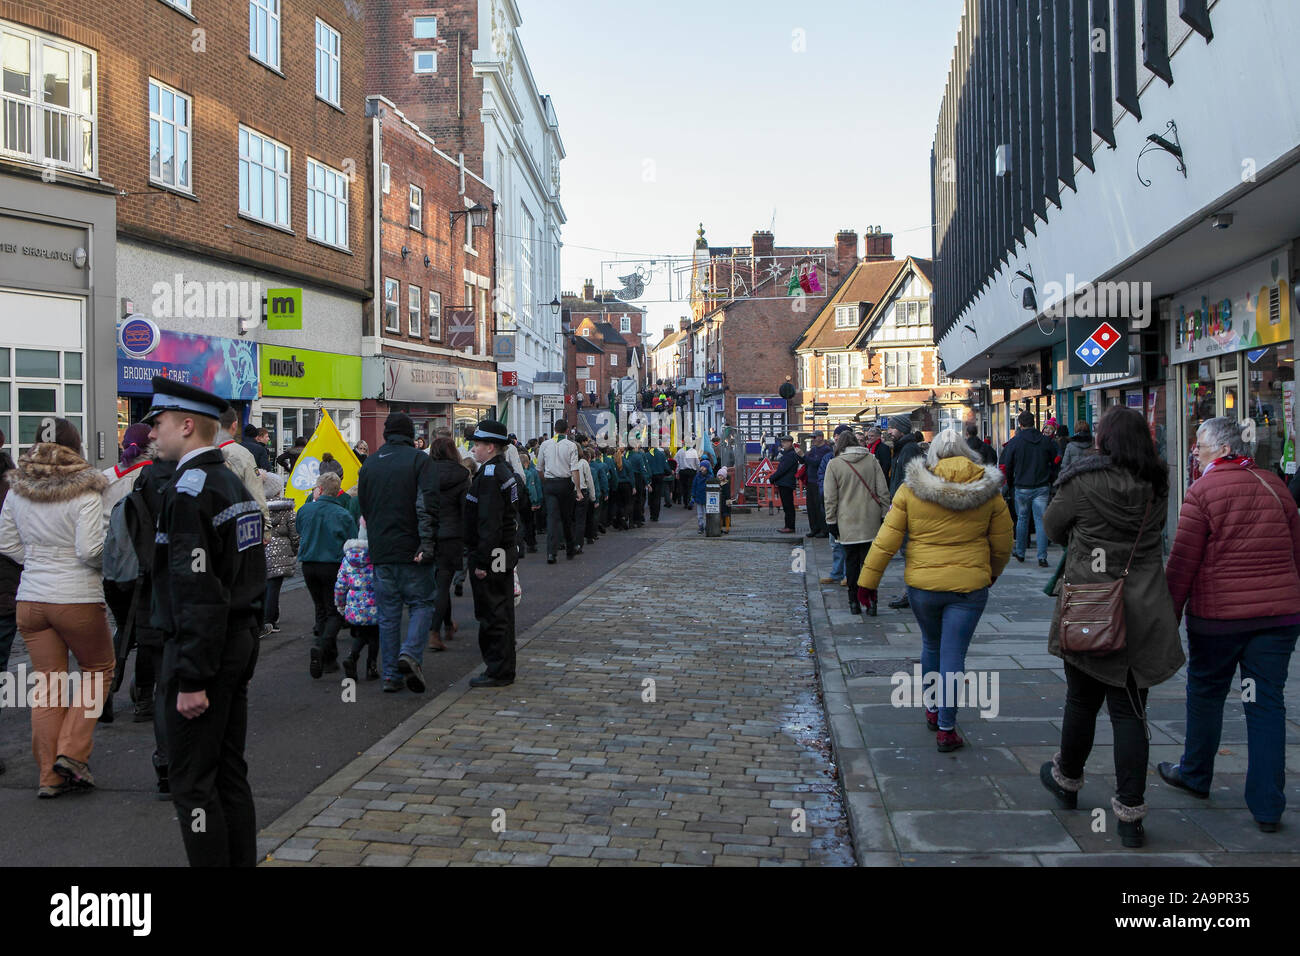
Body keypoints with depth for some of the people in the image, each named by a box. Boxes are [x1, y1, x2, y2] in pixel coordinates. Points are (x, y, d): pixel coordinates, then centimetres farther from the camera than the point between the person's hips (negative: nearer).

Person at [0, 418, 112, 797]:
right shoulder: (85, 491, -14)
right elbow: (90, 549, -19)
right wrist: (109, 558, 1)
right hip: (78, 598, -5)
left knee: (48, 685, 12)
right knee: (98, 670, 17)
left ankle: (50, 774, 16)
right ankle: (72, 752, 5)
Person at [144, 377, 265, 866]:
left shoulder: (188, 491, -17)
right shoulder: (235, 483, 12)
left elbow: (197, 593, -23)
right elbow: (253, 575, 17)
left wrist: (192, 680, -21)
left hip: (202, 654, -9)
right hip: (239, 648, 9)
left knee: (192, 782, -1)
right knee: (230, 772, 16)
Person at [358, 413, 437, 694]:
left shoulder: (369, 464, 11)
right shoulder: (418, 459, -4)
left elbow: (363, 507, 15)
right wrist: (428, 542, -18)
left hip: (380, 551, 4)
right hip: (412, 549, -4)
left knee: (388, 612, 9)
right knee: (422, 603, 7)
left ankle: (391, 674, 9)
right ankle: (411, 653, -16)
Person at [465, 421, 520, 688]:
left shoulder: (490, 475, -18)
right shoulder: (503, 471, 15)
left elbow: (489, 523, -24)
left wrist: (481, 561, -23)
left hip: (491, 556, -10)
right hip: (504, 554, 10)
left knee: (493, 615, -3)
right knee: (498, 613, 15)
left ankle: (499, 672, 3)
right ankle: (501, 669, 24)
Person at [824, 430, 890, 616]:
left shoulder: (834, 464, -2)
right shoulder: (872, 460, 4)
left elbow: (830, 498, -2)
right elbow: (883, 491, 3)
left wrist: (831, 521, 3)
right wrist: (884, 514, 9)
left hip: (847, 524, -1)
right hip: (871, 522, 1)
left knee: (851, 562, 8)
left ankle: (854, 602, 11)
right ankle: (870, 601, -3)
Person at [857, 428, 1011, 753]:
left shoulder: (911, 489, -5)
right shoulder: (989, 492, -2)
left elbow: (887, 538, -5)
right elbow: (1003, 544, 8)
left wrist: (868, 579, 2)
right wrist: (993, 572, 27)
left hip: (922, 583, 1)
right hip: (969, 585, -1)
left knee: (931, 646, 22)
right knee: (953, 655, 3)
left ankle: (933, 710, 36)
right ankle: (946, 728, 6)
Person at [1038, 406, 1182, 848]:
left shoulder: (1084, 482, -12)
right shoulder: (1156, 485, 2)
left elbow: (1051, 527, 1)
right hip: (1142, 613, 3)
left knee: (1082, 701, 14)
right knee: (1130, 711, 7)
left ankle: (1067, 781, 35)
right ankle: (1131, 813, 8)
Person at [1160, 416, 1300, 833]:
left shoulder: (1202, 491, -8)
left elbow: (1182, 561, -9)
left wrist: (1169, 614, -1)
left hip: (1217, 612, -4)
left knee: (1206, 693, 15)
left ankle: (1195, 774, 32)